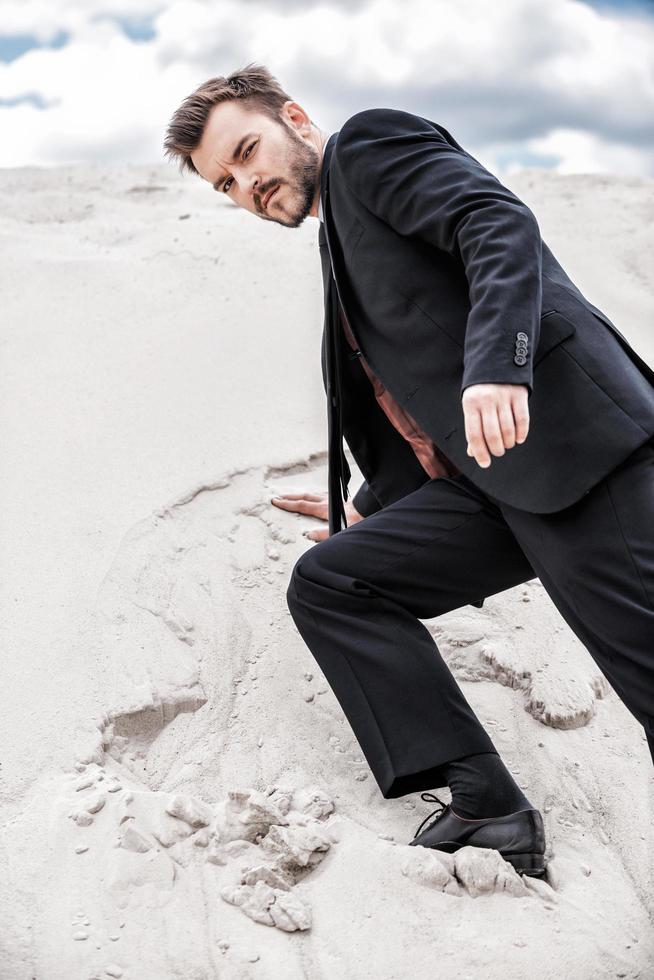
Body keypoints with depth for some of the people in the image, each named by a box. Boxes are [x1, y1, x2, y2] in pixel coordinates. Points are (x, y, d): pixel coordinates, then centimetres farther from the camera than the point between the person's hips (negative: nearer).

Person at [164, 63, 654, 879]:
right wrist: (369, 508, 26)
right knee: (327, 582, 1)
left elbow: (502, 226, -15)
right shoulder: (339, 241, 26)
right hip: (488, 482, 9)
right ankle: (488, 808, -4)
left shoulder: (371, 142, 3)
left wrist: (496, 367, -29)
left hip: (568, 438, -9)